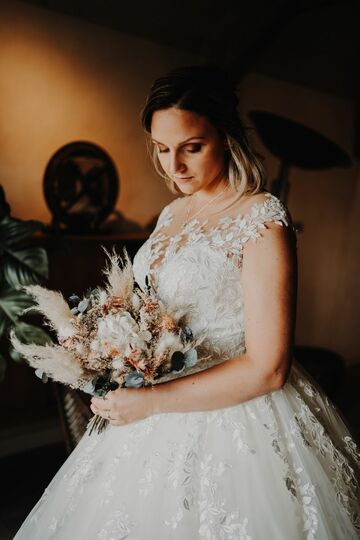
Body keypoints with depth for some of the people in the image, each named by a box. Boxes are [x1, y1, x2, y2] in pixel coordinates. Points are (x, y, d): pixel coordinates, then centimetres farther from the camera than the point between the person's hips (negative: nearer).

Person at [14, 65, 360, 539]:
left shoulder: (261, 217, -17)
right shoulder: (172, 213, 6)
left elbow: (267, 368, -20)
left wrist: (151, 401, -21)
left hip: (231, 412, -7)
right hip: (156, 411, 7)